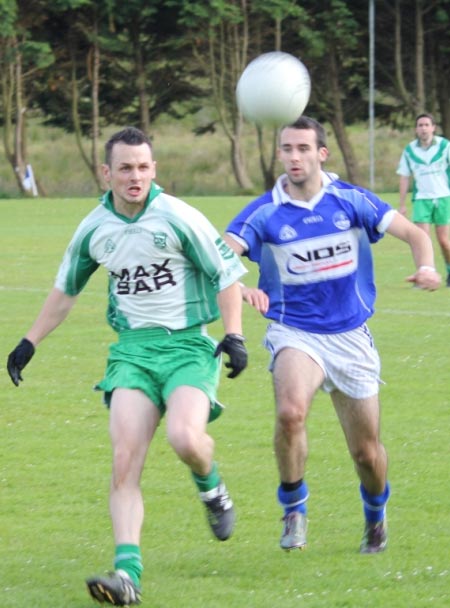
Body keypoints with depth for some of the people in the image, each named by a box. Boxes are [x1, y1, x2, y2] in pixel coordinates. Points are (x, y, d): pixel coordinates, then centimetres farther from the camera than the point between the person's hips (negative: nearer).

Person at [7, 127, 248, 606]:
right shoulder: (94, 229, 7)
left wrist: (234, 335, -10)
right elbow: (64, 290, 24)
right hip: (133, 349, 3)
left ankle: (211, 490, 10)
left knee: (185, 439, -27)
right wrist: (29, 343, 24)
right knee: (124, 460, -14)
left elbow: (225, 273, 0)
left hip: (187, 345, -3)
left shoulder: (177, 217, -7)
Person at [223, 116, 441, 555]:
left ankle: (375, 515, 40)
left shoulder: (351, 201, -4)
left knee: (366, 451, 7)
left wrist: (426, 268, -22)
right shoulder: (264, 213, -9)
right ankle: (294, 507, -10)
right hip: (294, 333, -2)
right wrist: (240, 288, -44)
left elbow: (414, 233, 0)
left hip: (350, 337, 2)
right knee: (290, 411, -32)